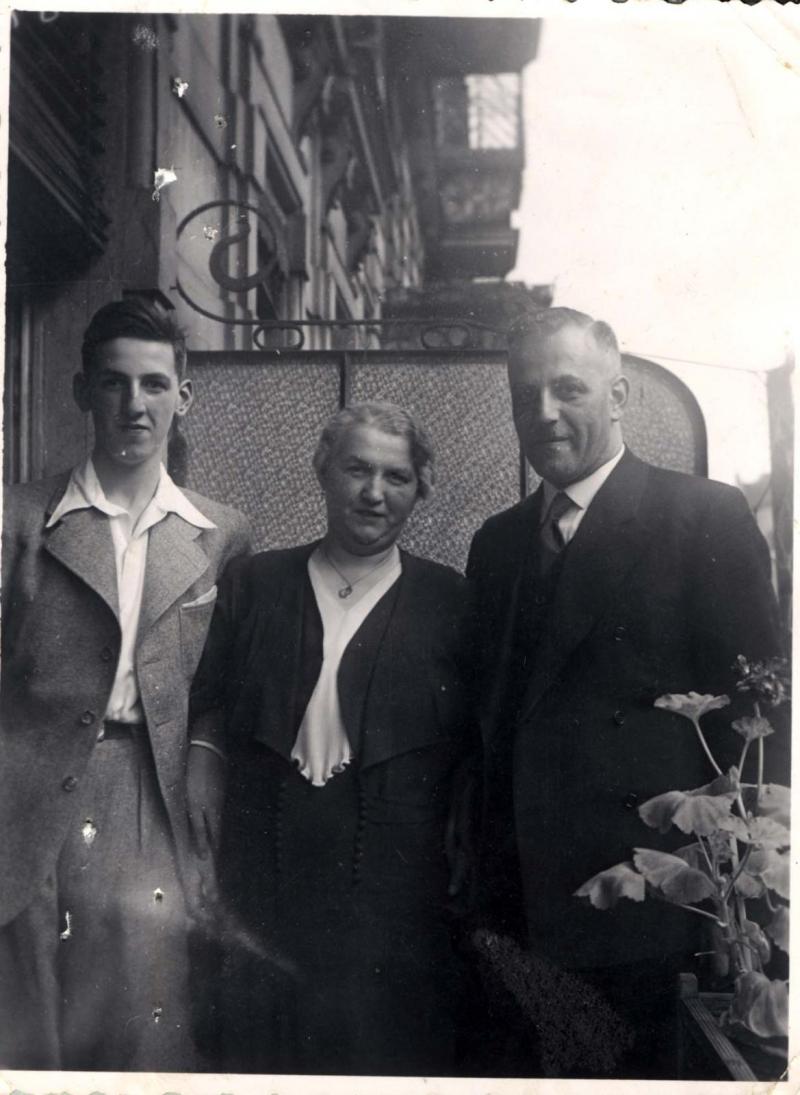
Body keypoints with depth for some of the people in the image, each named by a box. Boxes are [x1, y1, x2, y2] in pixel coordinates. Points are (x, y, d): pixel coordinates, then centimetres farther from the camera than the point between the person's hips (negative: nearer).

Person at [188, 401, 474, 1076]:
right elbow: (209, 701, 15)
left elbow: (479, 742, 6)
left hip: (397, 872, -1)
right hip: (265, 863, 1)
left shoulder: (449, 601, 5)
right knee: (257, 1043, 6)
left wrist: (461, 841, -4)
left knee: (391, 1048, 3)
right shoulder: (254, 584, 9)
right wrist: (203, 765, -2)